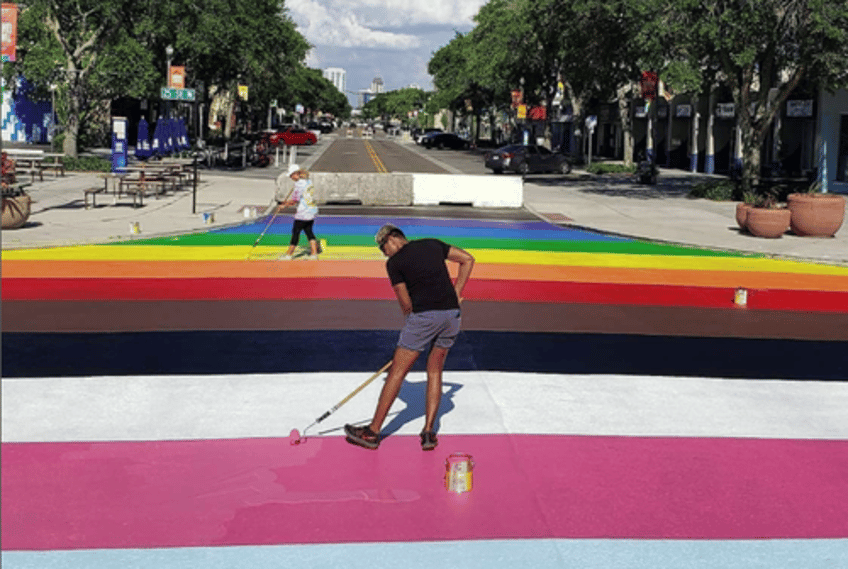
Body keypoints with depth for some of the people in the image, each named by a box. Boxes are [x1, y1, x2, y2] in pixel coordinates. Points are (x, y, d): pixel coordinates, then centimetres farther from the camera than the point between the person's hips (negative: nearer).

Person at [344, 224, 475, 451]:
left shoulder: (394, 262, 2)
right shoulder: (433, 244, 16)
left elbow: (406, 304, 1)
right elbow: (468, 259, 19)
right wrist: (455, 294, 18)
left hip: (424, 315, -5)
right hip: (452, 314, 5)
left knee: (397, 372, 3)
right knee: (435, 372, 18)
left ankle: (373, 432, 10)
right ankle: (429, 433, 13)